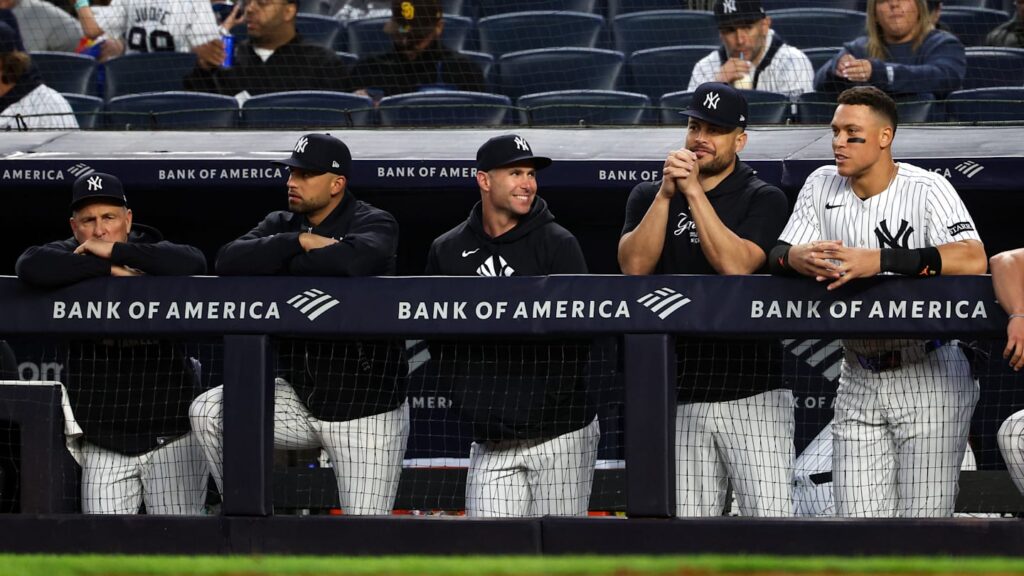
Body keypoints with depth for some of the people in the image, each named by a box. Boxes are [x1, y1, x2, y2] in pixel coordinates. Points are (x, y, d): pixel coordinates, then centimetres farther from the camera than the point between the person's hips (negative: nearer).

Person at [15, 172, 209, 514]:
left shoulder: (153, 257, 1)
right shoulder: (70, 258, 2)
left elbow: (194, 263, -22)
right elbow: (30, 267, -21)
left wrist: (115, 251, -19)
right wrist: (110, 268, -20)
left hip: (171, 438, -1)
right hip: (102, 444, 1)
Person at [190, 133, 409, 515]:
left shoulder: (375, 224, -8)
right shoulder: (282, 225, 8)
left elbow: (355, 259, -33)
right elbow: (229, 261, -9)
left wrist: (277, 268, -19)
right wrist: (299, 242, -19)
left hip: (366, 412, -5)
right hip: (302, 397, 5)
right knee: (209, 412, -14)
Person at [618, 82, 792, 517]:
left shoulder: (764, 200, 2)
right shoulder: (648, 197, 12)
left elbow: (736, 264, -15)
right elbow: (634, 265, -4)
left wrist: (694, 191, -13)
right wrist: (667, 193, -11)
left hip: (753, 395, -3)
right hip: (682, 395, 3)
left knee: (769, 519, -13)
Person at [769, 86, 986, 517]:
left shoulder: (927, 190, -12)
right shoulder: (822, 186, 6)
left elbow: (973, 260, -28)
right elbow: (777, 255, 3)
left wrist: (878, 261, -36)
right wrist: (801, 258, -24)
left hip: (929, 380, -5)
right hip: (859, 383, 5)